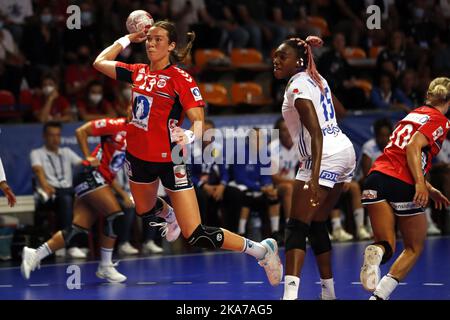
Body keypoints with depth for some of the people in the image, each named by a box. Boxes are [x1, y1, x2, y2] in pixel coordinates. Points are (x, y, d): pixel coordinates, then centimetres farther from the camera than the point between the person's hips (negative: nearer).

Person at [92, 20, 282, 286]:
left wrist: (190, 137, -40)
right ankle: (169, 215, 70)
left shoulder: (181, 79, -14)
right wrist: (128, 39, 11)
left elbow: (199, 121, -19)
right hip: (138, 156, 7)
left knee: (198, 237, -14)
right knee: (145, 209, 33)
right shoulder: (139, 72, 2)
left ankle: (262, 250, 2)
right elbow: (100, 63, 15)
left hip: (170, 159, -7)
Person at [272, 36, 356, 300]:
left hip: (325, 157, -9)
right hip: (345, 151, 9)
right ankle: (329, 293, 20)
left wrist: (314, 176, -31)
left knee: (297, 228, -14)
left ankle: (291, 293, -29)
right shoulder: (316, 79, 13)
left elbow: (316, 133, -23)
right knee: (317, 226, 17)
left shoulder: (298, 87, -13)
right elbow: (340, 109, 29)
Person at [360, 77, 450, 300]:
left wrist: (430, 190, 32)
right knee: (414, 248, 13)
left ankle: (375, 252, -30)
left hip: (377, 178, 6)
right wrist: (421, 184, -22)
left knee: (387, 245, 9)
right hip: (403, 185, -6)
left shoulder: (414, 114, 24)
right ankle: (379, 295, -5)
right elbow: (413, 147, -14)